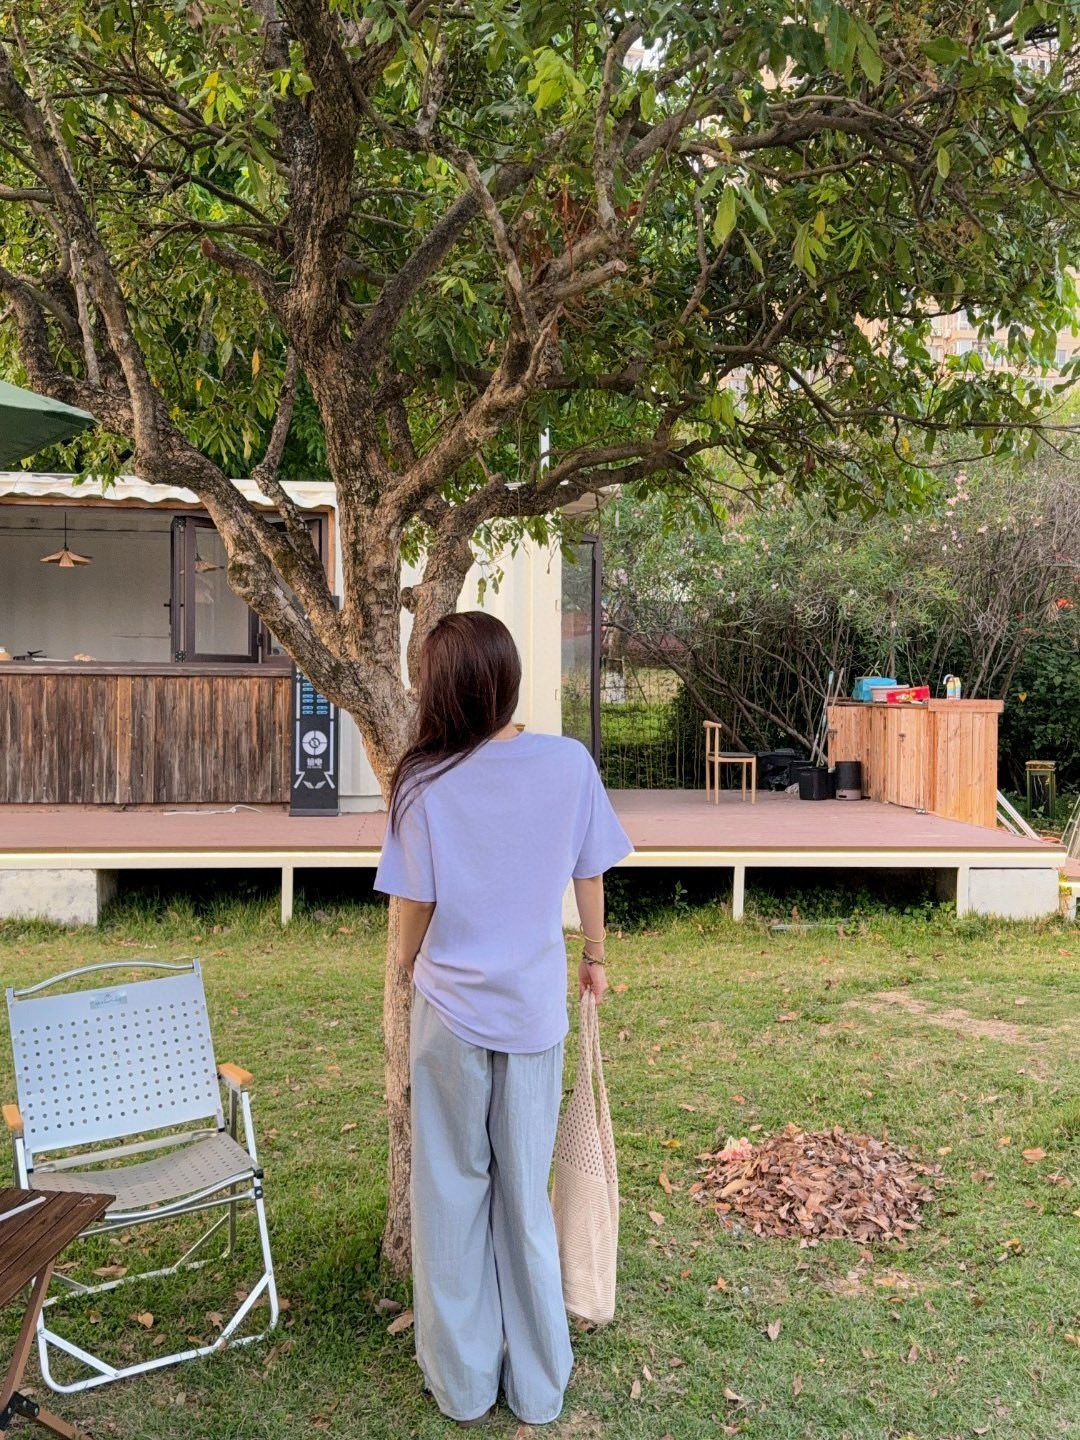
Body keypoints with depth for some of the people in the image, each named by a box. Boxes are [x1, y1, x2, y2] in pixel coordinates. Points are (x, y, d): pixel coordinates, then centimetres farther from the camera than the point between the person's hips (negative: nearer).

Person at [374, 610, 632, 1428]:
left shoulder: (427, 783, -15)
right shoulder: (569, 762, -11)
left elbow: (415, 907, -7)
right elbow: (590, 876, -1)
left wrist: (409, 964, 15)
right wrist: (595, 958, 16)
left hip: (451, 1009, -1)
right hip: (536, 1008, 2)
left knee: (452, 1191, 15)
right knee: (527, 1194, 16)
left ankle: (463, 1382, 30)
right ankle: (538, 1384, 30)